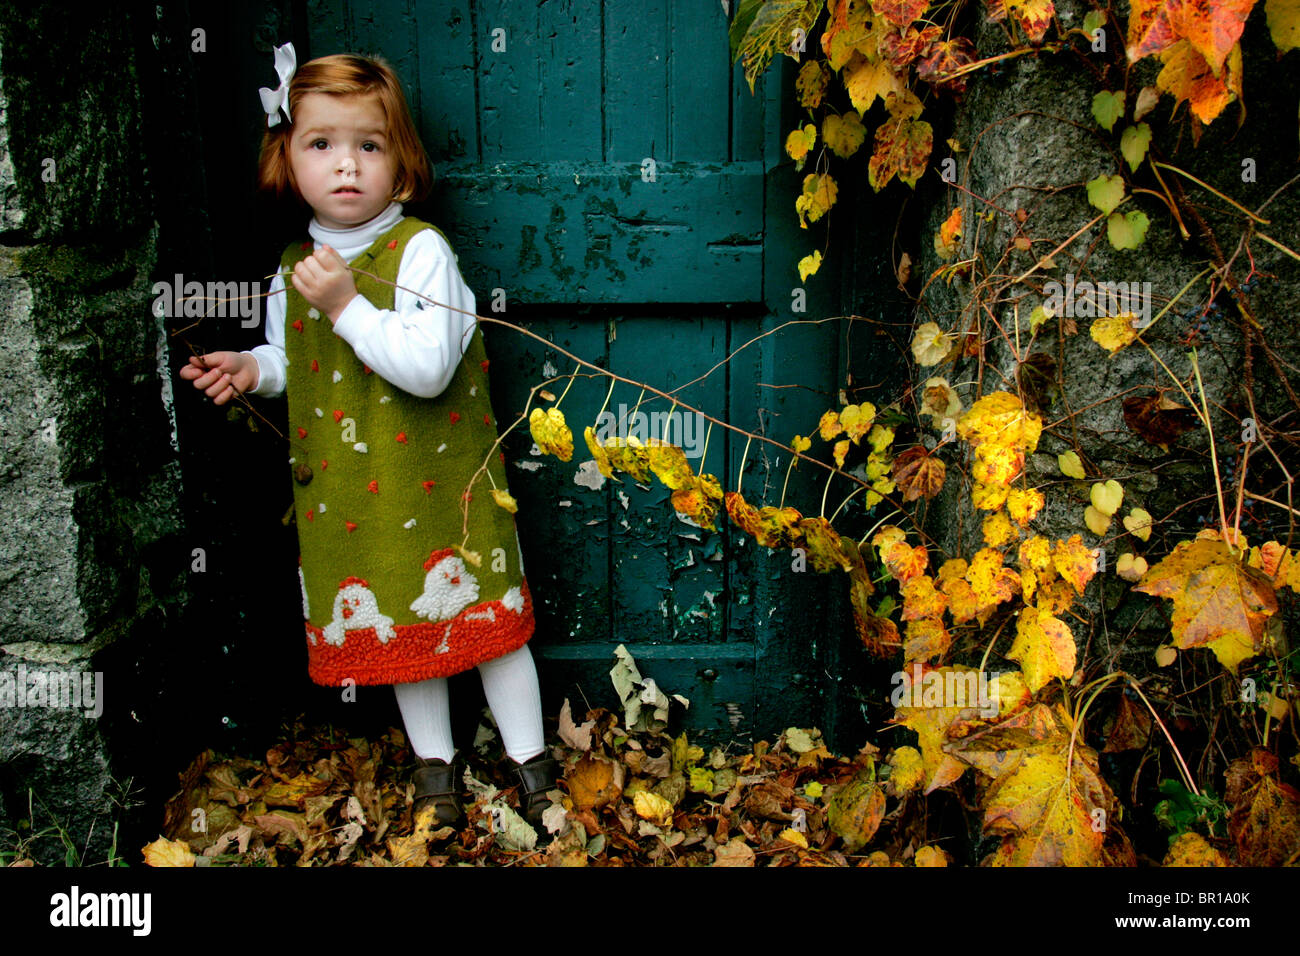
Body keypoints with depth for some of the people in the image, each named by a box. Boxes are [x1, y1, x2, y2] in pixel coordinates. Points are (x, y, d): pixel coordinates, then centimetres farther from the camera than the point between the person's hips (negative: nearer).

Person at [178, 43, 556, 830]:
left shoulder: (420, 249, -14)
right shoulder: (294, 270, 5)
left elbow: (427, 368, -24)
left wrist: (345, 306, -26)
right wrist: (252, 367, 0)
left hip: (441, 484, -5)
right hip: (347, 497, 6)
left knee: (482, 614, 4)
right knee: (398, 621, 17)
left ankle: (531, 763, 24)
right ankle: (434, 764, 35)